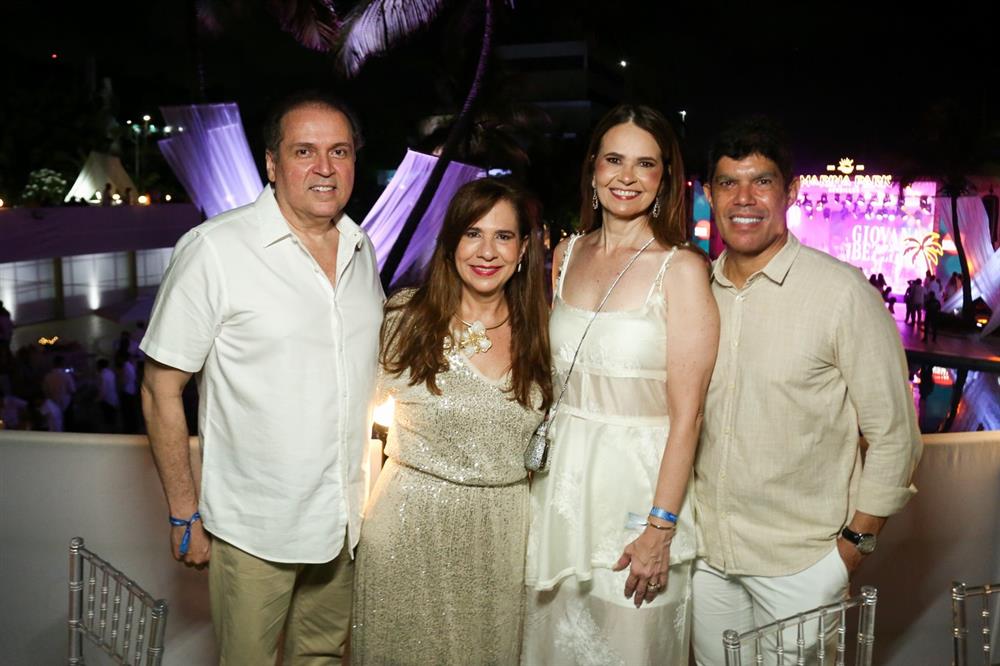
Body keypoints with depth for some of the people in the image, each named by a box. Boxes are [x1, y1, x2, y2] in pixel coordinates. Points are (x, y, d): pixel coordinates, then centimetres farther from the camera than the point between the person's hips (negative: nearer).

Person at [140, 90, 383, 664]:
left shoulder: (362, 250, 4)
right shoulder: (213, 250, -15)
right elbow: (161, 390, -11)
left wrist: (369, 488, 13)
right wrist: (185, 514, -9)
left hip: (345, 519, 5)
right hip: (254, 529, -5)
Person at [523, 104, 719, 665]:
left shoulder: (682, 269, -11)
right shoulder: (568, 255, 5)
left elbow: (686, 412, -13)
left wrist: (660, 528, -16)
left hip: (640, 481, -5)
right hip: (563, 478, 5)